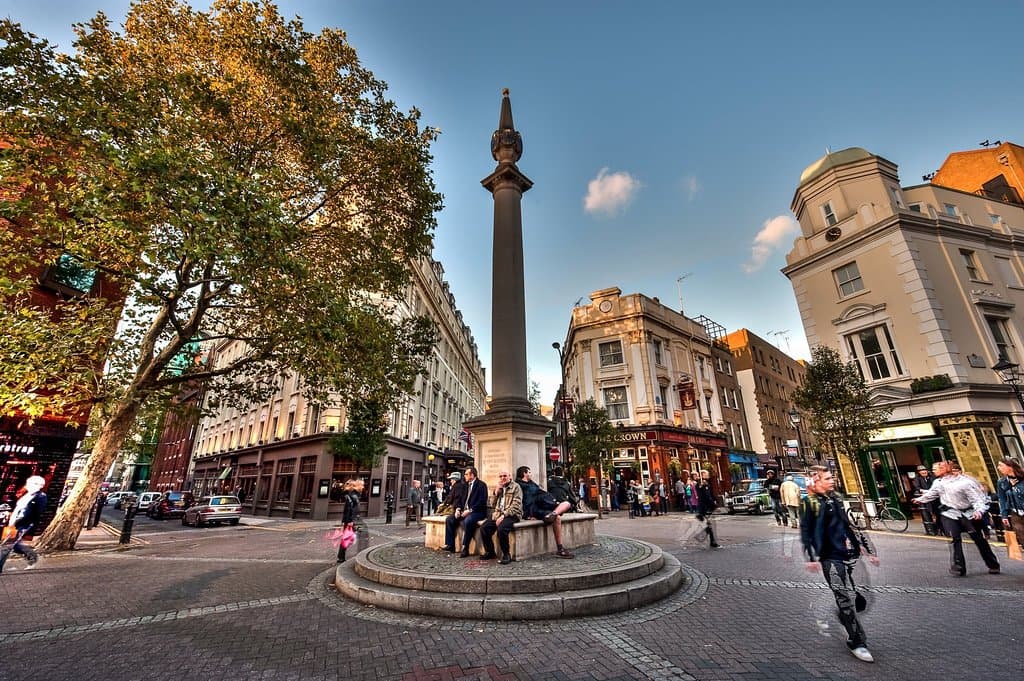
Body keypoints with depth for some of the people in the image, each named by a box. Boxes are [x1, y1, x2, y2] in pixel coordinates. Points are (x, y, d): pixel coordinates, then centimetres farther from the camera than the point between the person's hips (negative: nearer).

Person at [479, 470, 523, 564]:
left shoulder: (515, 487, 0)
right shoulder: (498, 488, 19)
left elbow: (516, 506, -11)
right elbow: (492, 505, 15)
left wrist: (504, 515, -20)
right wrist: (496, 492, 0)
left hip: (511, 515, -6)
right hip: (497, 514, 6)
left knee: (501, 528, -33)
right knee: (483, 528, -16)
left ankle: (507, 554, -12)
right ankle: (490, 552, 4)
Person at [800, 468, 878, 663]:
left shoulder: (835, 500, 14)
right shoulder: (811, 503, -8)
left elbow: (849, 527, 21)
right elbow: (805, 531, -10)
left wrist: (868, 550, 19)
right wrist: (811, 557, -15)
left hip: (848, 555, 7)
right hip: (830, 557, -7)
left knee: (857, 597, 8)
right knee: (846, 598, -5)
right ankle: (857, 642, 8)